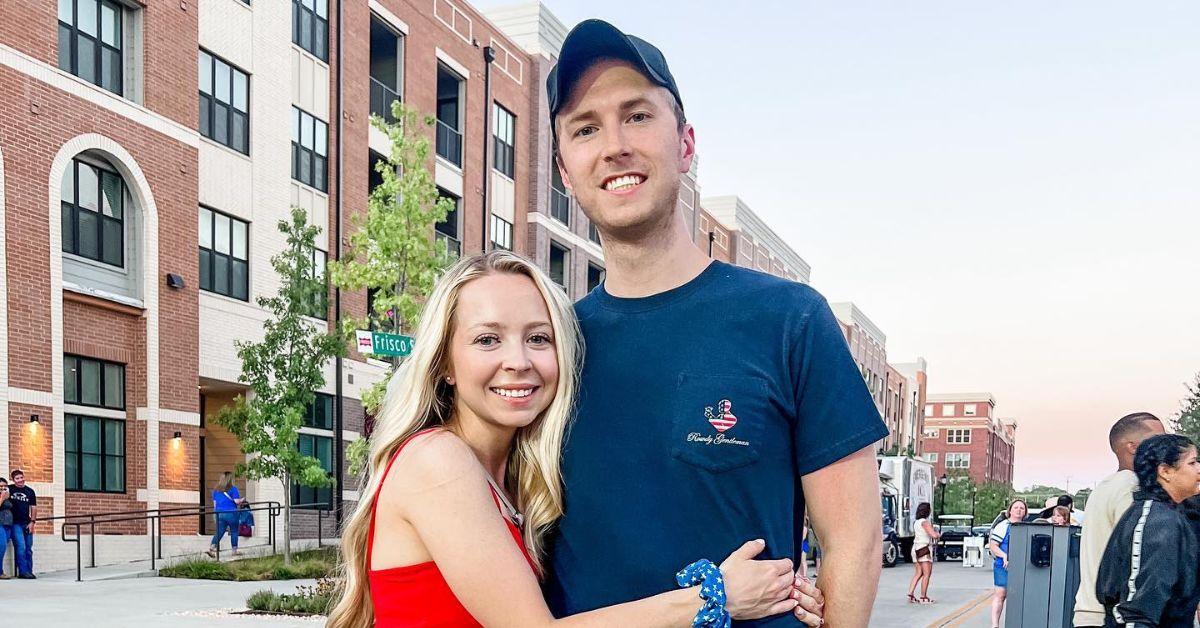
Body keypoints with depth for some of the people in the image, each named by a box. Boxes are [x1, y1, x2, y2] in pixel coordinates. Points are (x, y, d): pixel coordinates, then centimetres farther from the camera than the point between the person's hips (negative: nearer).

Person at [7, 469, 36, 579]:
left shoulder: (30, 491, 9)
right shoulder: (9, 489, 1)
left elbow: (33, 507, 10)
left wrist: (32, 522, 2)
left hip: (27, 524, 3)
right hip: (15, 523, -3)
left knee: (28, 549, 6)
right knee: (21, 547, -12)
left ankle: (29, 571, 11)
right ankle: (23, 571, -10)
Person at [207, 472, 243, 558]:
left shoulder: (216, 489, 10)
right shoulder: (233, 489, -8)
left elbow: (214, 503, 14)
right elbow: (237, 501, -11)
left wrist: (216, 511, 24)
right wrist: (242, 500, 9)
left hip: (219, 513, 5)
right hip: (231, 513, -5)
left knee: (219, 532, 5)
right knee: (234, 532, 8)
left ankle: (211, 548, -11)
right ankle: (235, 550, 14)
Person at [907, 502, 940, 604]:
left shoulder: (916, 522, 14)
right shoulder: (924, 522, -13)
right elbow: (934, 535, -21)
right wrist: (939, 534, 2)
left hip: (916, 549, 9)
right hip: (924, 549, -9)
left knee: (918, 573, 10)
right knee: (927, 574, -3)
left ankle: (910, 594, 2)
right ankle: (923, 597, -3)